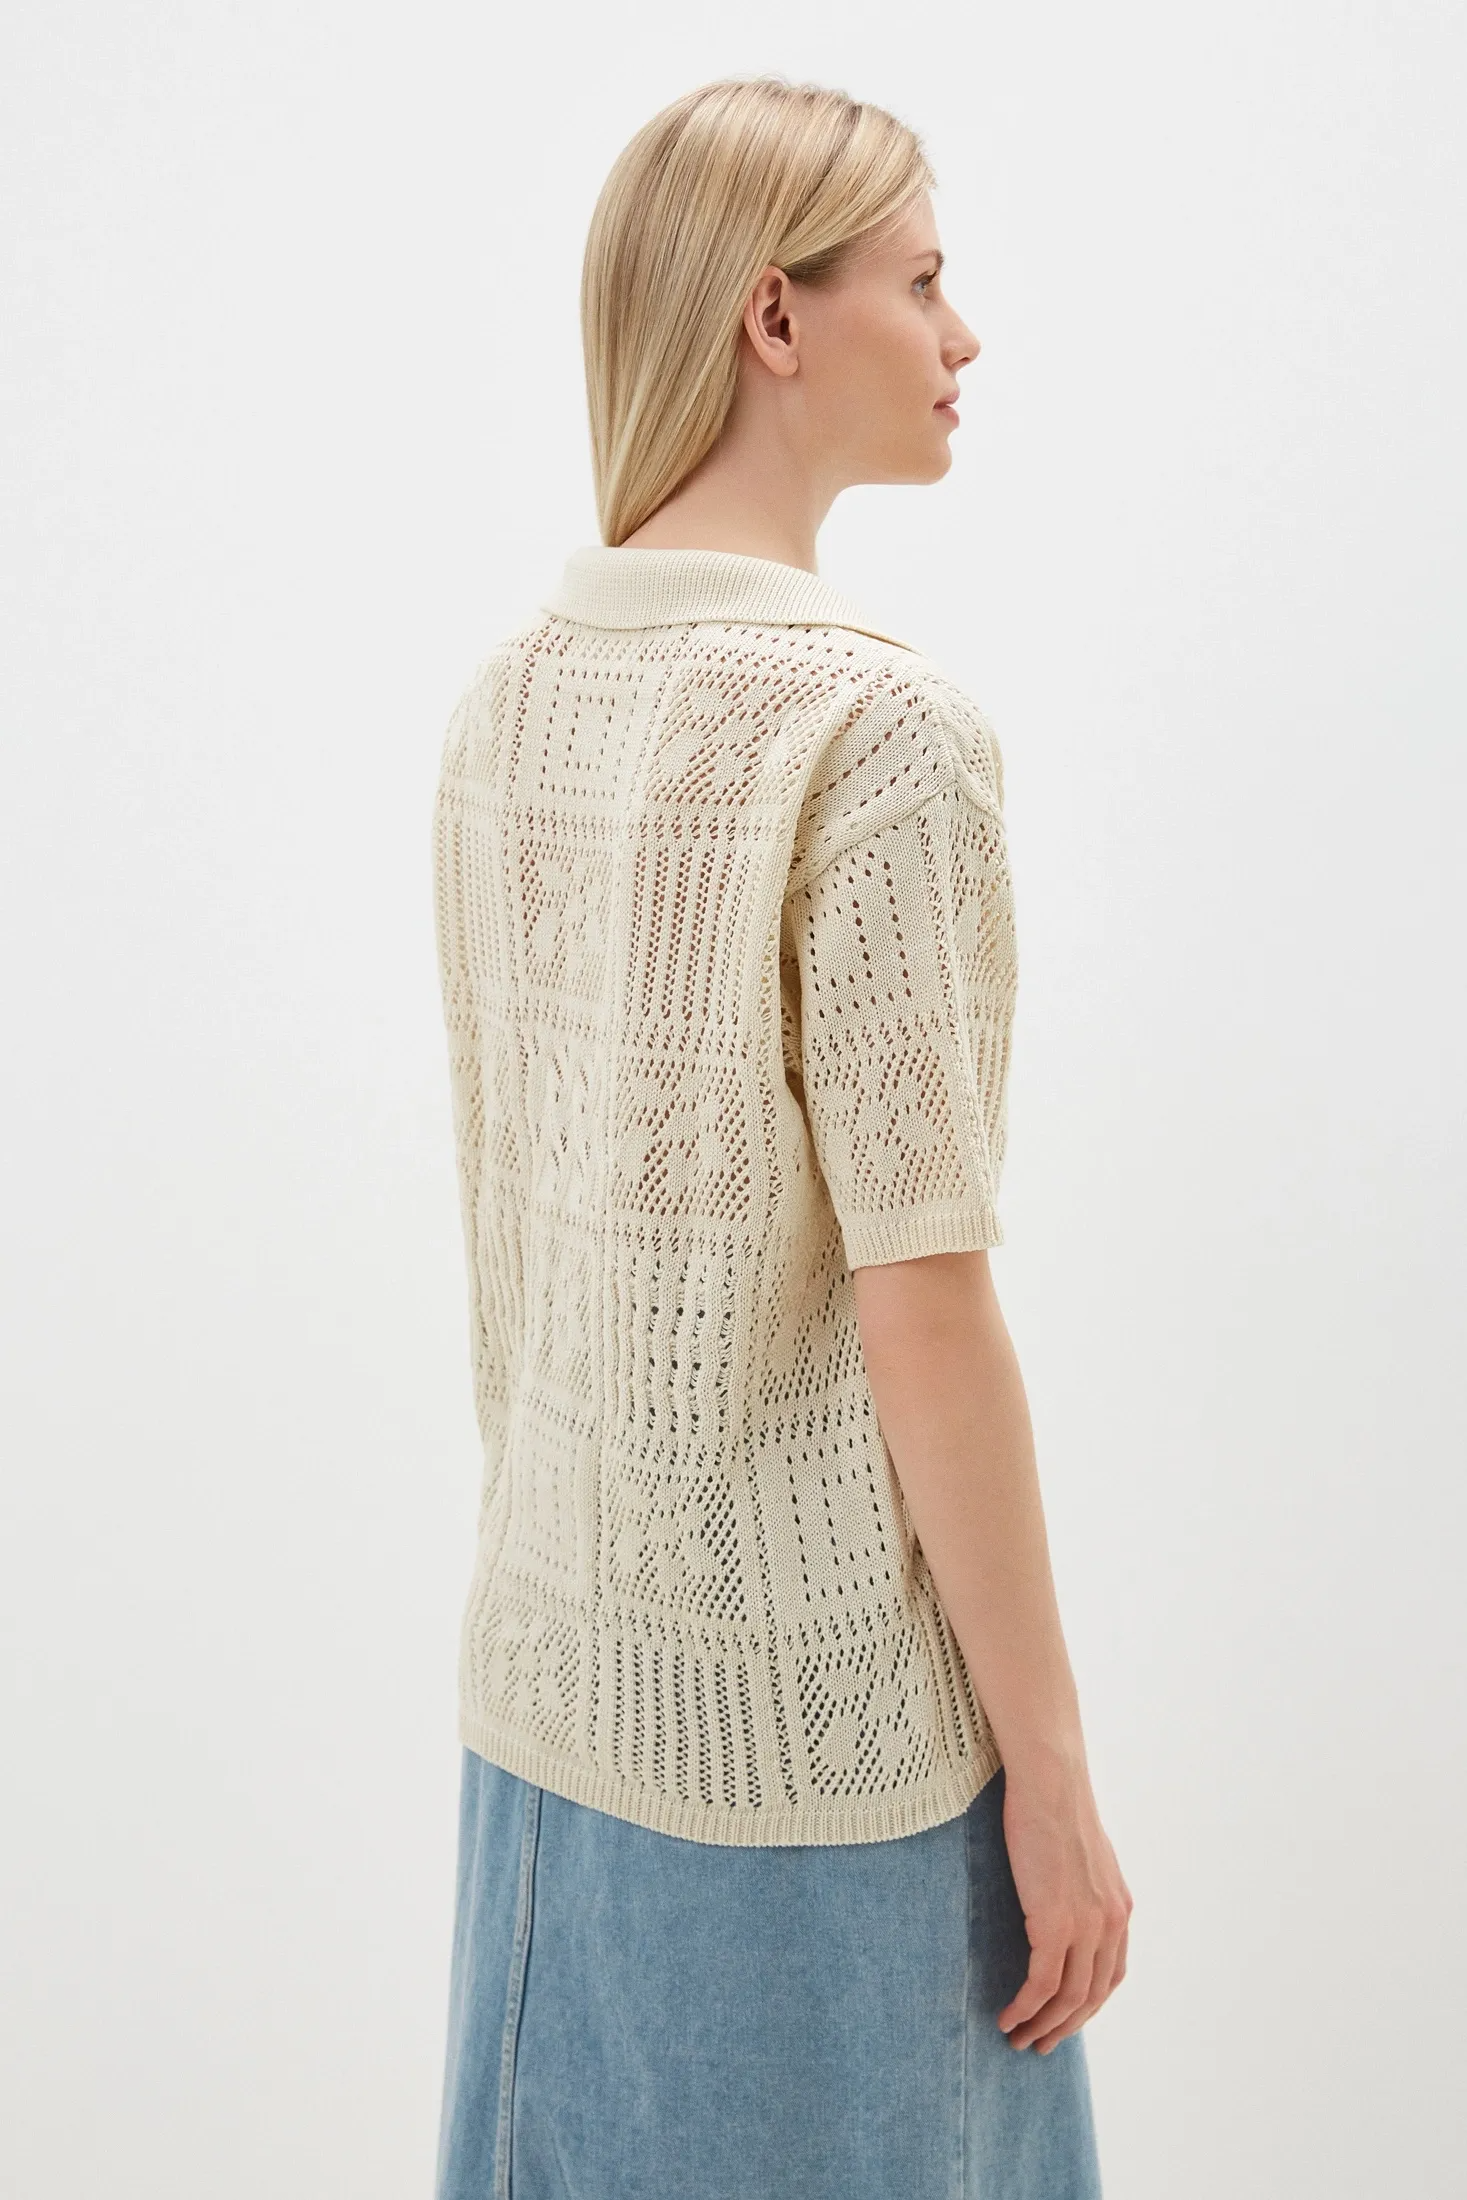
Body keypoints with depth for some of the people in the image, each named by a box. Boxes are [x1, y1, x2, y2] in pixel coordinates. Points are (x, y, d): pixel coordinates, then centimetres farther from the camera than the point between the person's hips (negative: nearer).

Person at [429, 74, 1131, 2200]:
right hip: (823, 1701, -7)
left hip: (556, 1656, 7)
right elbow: (921, 1303, -20)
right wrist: (1051, 1769, -11)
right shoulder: (882, 724, -20)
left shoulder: (512, 691, 3)